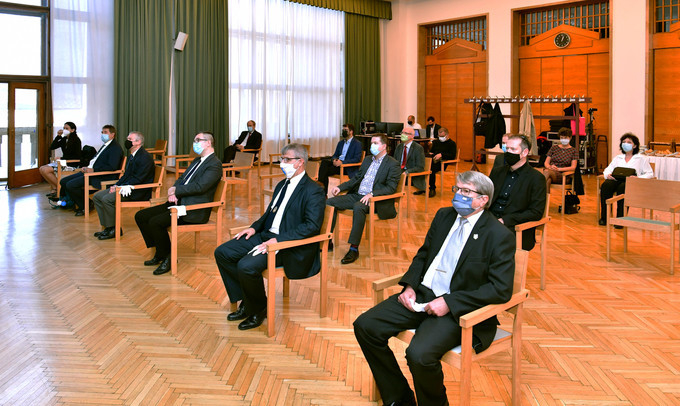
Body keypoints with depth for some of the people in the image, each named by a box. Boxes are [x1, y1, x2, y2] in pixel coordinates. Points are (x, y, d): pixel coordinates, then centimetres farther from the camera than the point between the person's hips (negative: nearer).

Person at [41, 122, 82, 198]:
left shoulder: (76, 140, -9)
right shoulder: (64, 139, 12)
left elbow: (77, 157, -14)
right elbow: (52, 147, 7)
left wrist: (62, 158, -15)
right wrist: (58, 136, -2)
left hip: (72, 164, -8)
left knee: (46, 170, -19)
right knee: (42, 169, -4)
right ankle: (54, 188, -2)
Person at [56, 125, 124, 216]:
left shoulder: (116, 148, -10)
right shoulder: (105, 146, 22)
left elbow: (112, 167, -22)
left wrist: (93, 170, -20)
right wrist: (87, 167, 6)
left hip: (101, 177, -10)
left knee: (71, 185, -21)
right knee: (63, 181, 3)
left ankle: (86, 206, -4)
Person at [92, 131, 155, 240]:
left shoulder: (145, 157, -16)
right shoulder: (132, 156, 17)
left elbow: (137, 179, -21)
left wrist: (120, 187, -20)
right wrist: (116, 185, 3)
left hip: (138, 192, -11)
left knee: (107, 199, -26)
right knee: (97, 196, 4)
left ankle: (114, 229, -12)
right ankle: (107, 226, 5)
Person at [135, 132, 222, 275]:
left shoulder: (215, 164, -10)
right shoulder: (197, 161, 21)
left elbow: (200, 186, -21)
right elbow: (181, 178, 21)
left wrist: (176, 191, -12)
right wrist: (173, 192, -2)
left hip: (194, 210, -10)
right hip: (179, 202, 10)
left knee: (155, 222, -26)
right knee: (141, 216, 2)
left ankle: (168, 257, -6)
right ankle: (159, 253, 10)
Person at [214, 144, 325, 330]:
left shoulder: (313, 191, -12)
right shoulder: (282, 185, 17)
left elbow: (312, 226, -21)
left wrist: (278, 240, -26)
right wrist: (254, 227, 5)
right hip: (266, 235, 10)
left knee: (246, 266, -28)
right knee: (222, 252, 0)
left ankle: (259, 310, -2)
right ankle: (246, 302, 9)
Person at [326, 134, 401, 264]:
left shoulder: (393, 164, -3)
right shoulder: (367, 160, 20)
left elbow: (391, 187, -13)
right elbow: (356, 178, 23)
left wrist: (372, 194, -26)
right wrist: (340, 187, 7)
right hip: (357, 195, 7)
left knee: (358, 207, -39)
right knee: (330, 202, -11)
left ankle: (354, 248, -34)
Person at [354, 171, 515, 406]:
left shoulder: (500, 236, -11)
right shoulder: (444, 215, 10)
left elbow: (502, 289, -16)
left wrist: (450, 302, -20)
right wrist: (409, 286, -1)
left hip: (459, 310, -7)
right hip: (421, 295, 7)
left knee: (419, 354, -32)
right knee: (365, 326, -8)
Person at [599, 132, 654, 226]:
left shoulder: (640, 159, 19)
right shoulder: (617, 158, 30)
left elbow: (650, 173, 11)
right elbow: (607, 170, 21)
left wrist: (638, 178, -10)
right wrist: (608, 175, -5)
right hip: (616, 180, 3)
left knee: (622, 187, -40)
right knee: (606, 185, -34)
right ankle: (604, 217, -31)